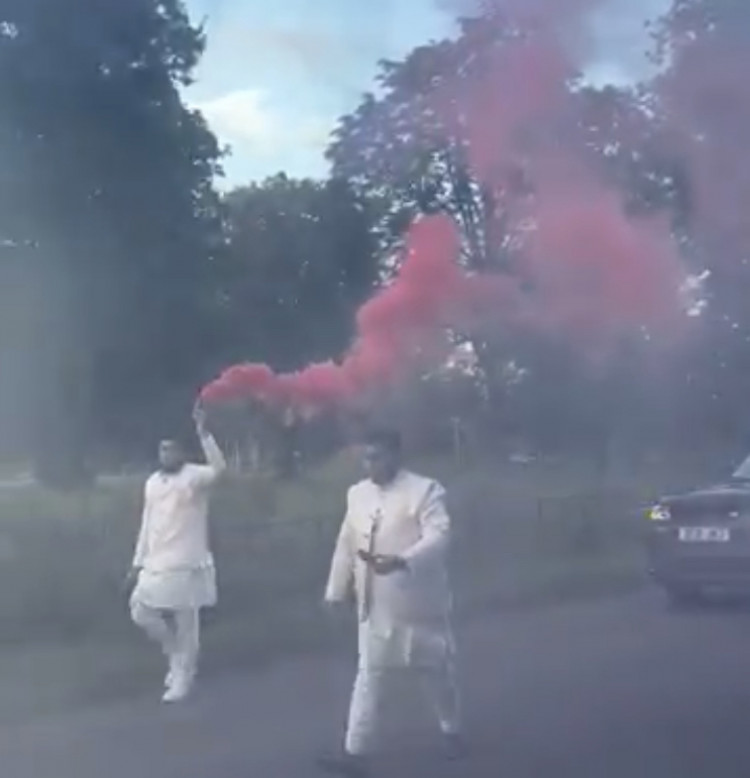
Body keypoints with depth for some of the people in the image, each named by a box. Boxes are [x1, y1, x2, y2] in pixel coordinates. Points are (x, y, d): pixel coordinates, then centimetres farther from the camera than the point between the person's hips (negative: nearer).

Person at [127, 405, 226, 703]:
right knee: (142, 614, 6)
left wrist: (203, 433, -37)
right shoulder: (152, 483, 12)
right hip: (156, 566, 6)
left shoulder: (194, 476, -8)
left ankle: (182, 678, 14)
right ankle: (177, 655, 28)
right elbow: (147, 526, 16)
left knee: (186, 625, 0)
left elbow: (219, 468, -30)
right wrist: (138, 562, 14)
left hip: (187, 565, -6)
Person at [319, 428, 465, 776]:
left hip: (418, 604, -4)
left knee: (436, 672, 14)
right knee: (370, 675, 4)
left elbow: (438, 537, -25)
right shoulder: (357, 493, 6)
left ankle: (451, 731, 37)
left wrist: (400, 561, -39)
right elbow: (346, 545, 13)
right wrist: (336, 590, 15)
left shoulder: (425, 490, -12)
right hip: (376, 605, 4)